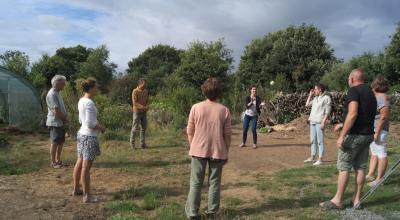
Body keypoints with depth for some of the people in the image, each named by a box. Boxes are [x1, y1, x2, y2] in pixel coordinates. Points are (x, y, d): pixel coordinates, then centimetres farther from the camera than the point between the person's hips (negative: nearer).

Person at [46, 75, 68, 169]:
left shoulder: (57, 93, 12)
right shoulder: (52, 94, -18)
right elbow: (56, 111, -23)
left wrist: (65, 117, -1)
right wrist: (65, 118, -9)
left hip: (61, 123, 10)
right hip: (55, 123, -10)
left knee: (61, 142, 15)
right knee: (54, 143, -1)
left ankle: (58, 160, 25)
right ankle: (53, 162, 9)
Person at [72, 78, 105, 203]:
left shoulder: (81, 101, 10)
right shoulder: (89, 103, -19)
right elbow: (90, 124, -22)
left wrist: (97, 125, 11)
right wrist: (101, 127, -5)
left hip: (82, 134, 10)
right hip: (89, 137, -10)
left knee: (79, 164, 18)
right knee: (86, 167, -5)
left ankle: (76, 189, 31)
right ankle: (87, 196, 2)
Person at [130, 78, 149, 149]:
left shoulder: (146, 91, 8)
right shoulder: (135, 91, -11)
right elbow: (135, 103, -16)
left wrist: (147, 107, -9)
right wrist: (143, 107, -24)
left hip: (144, 112, 6)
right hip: (137, 112, -6)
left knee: (143, 128, 6)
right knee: (135, 128, 0)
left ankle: (142, 143, 12)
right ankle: (132, 143, 11)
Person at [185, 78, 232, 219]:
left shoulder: (196, 108, -5)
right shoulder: (224, 110, -6)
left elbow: (190, 131, 0)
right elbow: (227, 134, -2)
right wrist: (226, 152, 10)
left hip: (199, 150, 0)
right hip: (217, 151, 0)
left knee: (196, 182, 9)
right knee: (214, 182, 11)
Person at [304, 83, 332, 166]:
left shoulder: (326, 98, -5)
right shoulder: (315, 98, 16)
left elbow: (327, 111, -10)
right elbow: (307, 104, 24)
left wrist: (323, 122, -18)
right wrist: (310, 95, 17)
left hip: (319, 122, -7)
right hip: (312, 121, 8)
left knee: (320, 141, -7)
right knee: (313, 140, 11)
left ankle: (320, 159, -5)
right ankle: (312, 157, 18)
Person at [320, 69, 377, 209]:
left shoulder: (354, 90, -11)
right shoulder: (370, 92, 15)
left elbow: (353, 114, -23)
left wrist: (342, 135, -23)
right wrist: (343, 125, 27)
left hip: (354, 135, -8)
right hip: (367, 135, 8)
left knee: (344, 167, -1)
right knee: (360, 167, 11)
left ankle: (338, 201, 5)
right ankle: (356, 199, 17)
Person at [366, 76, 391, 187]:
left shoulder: (383, 98, -15)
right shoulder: (376, 97, 14)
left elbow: (384, 117, -21)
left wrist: (377, 132, -22)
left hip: (379, 130, -10)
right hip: (372, 129, 10)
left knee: (381, 154, -4)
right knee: (373, 153, 14)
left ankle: (379, 179, 1)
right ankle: (370, 175, 22)